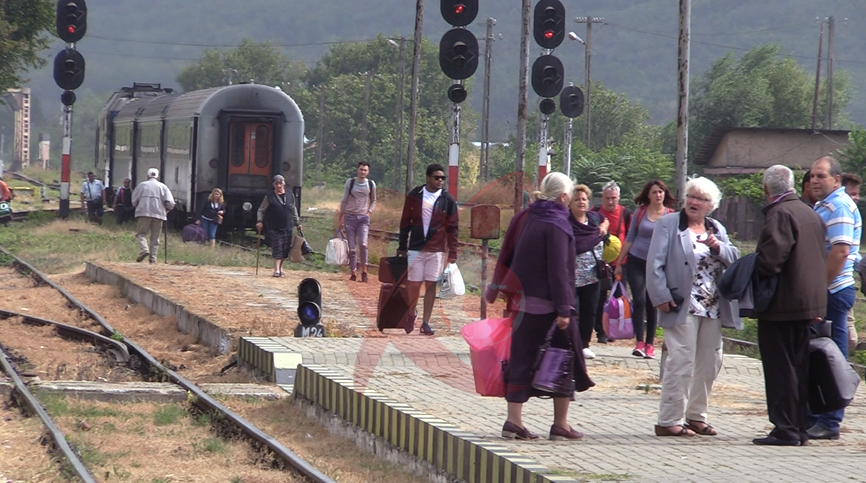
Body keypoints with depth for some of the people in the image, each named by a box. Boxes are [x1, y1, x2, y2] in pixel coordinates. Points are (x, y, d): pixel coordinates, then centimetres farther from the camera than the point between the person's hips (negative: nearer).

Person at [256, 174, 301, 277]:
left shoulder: (290, 196, 11)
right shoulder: (269, 197, 0)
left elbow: (294, 211, 21)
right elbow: (261, 210, 2)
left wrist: (297, 223, 19)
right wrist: (260, 221, -12)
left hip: (287, 228, 4)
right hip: (274, 229, -4)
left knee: (285, 250, 5)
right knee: (277, 249, -13)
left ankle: (280, 268, 21)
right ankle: (277, 270, -14)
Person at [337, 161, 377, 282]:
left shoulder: (371, 184, 6)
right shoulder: (350, 182, 4)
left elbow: (373, 201, 18)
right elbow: (344, 201, 8)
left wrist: (369, 212, 1)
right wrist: (340, 218, 7)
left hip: (363, 218, 0)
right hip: (350, 216, 0)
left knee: (363, 244, -18)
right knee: (352, 247, -1)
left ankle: (364, 271, -8)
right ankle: (353, 273, 4)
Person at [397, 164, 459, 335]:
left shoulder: (447, 200, 2)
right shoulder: (414, 196, 2)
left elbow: (452, 228, 4)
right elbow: (405, 222, 7)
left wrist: (452, 253, 0)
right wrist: (402, 247, 5)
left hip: (436, 250, 0)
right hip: (415, 249, 0)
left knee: (431, 284, 0)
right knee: (414, 284, 1)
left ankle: (426, 322, 6)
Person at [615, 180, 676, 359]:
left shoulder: (671, 215, 0)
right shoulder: (640, 211, 3)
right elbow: (630, 238, 8)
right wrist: (619, 263, 8)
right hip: (636, 262, 0)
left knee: (652, 304, 2)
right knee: (639, 300, -9)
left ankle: (650, 344, 9)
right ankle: (639, 342, -9)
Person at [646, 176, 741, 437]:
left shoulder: (717, 229, 18)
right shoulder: (668, 224, 1)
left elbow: (734, 259, 7)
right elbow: (655, 264, -6)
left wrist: (717, 247, -12)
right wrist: (661, 297, -15)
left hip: (713, 309, 6)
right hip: (682, 307, -6)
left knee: (710, 362, 10)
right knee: (681, 362, -10)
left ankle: (696, 415, 22)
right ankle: (669, 421, -6)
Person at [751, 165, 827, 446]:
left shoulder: (779, 214, -15)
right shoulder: (811, 214, 14)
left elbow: (771, 257, -24)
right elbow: (821, 258, 18)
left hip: (782, 304, -9)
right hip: (808, 303, 9)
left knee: (780, 369, -5)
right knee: (798, 368, 13)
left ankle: (785, 430, -5)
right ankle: (799, 428, 17)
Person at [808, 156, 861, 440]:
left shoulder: (839, 207, -13)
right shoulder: (822, 206, 19)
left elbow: (840, 252, -22)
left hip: (832, 292, -10)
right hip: (822, 292, 10)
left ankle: (829, 423, -3)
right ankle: (814, 417, 17)